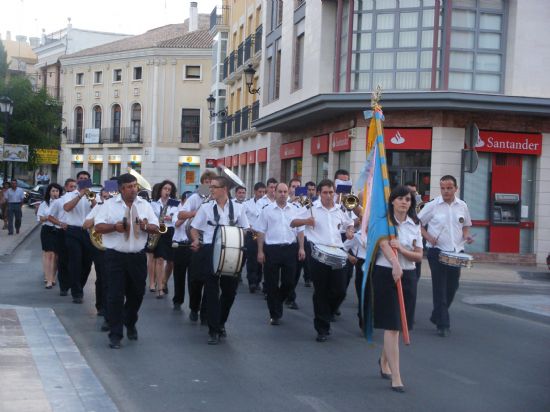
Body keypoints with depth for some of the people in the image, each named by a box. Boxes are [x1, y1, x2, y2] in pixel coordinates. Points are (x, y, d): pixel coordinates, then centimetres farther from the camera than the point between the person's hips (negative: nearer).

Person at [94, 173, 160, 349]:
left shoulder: (145, 205, 8)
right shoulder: (109, 205, 0)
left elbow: (156, 228, 9)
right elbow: (98, 227, -3)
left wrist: (145, 226, -13)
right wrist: (114, 227, -20)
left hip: (138, 257, 3)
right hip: (115, 256, -3)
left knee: (136, 294, 13)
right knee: (115, 296, -3)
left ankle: (130, 323, 39)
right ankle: (115, 334, 3)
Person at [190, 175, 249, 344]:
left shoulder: (238, 208, 5)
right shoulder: (206, 208, 3)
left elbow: (245, 230, 10)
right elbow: (194, 228, 7)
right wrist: (196, 241, -13)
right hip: (210, 251, -1)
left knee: (230, 290, 9)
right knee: (212, 291, -1)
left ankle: (220, 323, 32)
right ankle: (213, 330, 5)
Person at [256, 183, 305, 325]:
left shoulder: (294, 209, 8)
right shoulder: (267, 210, 1)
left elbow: (300, 230, 10)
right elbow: (261, 232, 1)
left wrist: (301, 248, 2)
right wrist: (260, 251, -3)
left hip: (290, 249, 2)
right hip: (272, 249, -2)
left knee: (289, 281, 4)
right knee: (272, 283, 2)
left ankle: (278, 301, 31)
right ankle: (275, 314, 13)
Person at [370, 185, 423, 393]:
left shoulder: (415, 224, 9)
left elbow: (419, 255, 5)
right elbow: (384, 244, -20)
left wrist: (402, 249, -15)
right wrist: (395, 265, -37)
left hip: (408, 275, 5)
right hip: (386, 273, -5)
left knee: (395, 324, 13)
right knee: (392, 325, -8)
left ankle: (384, 360, 38)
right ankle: (395, 376, -8)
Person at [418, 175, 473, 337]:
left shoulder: (462, 206, 5)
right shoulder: (432, 206, -5)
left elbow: (466, 225, 19)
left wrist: (466, 235, -1)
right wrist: (428, 237, -14)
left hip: (456, 252, 4)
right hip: (437, 251, -4)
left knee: (452, 287, 11)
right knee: (440, 288, -4)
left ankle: (437, 316, 31)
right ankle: (443, 324, 0)